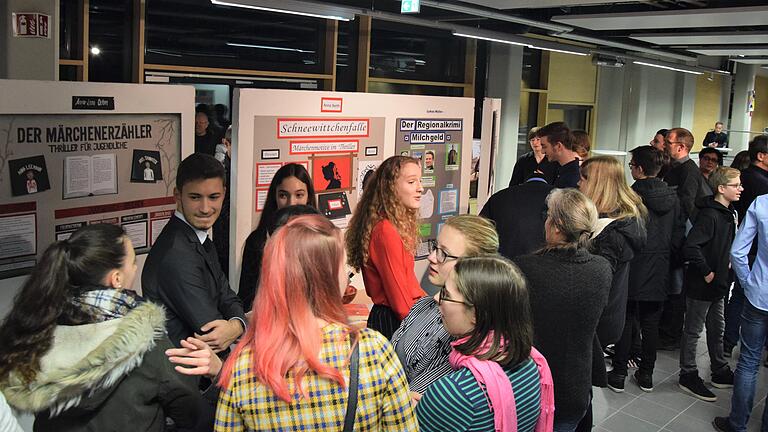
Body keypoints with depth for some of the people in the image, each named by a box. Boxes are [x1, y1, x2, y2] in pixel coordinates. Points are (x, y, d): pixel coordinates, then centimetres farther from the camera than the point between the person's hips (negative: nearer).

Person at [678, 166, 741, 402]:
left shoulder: (729, 213, 7)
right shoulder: (709, 215, -23)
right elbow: (690, 248, -31)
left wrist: (727, 264, 9)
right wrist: (706, 273, -23)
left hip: (719, 284, 9)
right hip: (701, 285, -9)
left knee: (717, 329, 20)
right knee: (693, 330, 4)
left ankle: (720, 372, 34)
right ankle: (688, 376, 16)